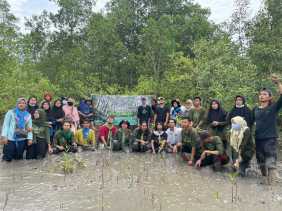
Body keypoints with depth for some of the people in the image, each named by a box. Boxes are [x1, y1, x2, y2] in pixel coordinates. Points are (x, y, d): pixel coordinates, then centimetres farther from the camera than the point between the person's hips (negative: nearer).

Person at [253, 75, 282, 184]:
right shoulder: (255, 109, 10)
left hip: (271, 138, -4)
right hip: (258, 138, 5)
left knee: (270, 159, -15)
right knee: (261, 160, 13)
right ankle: (265, 177, 27)